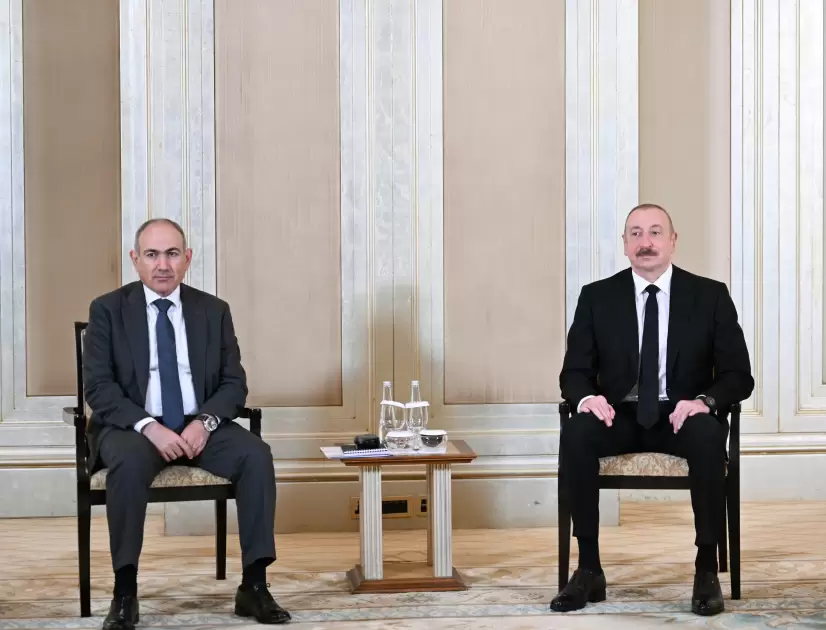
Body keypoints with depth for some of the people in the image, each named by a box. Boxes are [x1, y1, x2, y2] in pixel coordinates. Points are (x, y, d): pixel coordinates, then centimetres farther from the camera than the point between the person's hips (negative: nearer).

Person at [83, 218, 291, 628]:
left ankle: (254, 586, -21)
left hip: (199, 426, 3)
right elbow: (98, 387, -7)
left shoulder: (214, 310, 8)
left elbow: (234, 383, 5)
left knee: (256, 454, -25)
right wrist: (149, 426, -22)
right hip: (133, 427, -2)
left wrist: (204, 422, -16)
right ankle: (124, 593, -25)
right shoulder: (107, 310, 1)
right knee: (129, 462, -36)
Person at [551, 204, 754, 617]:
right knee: (575, 434, -32)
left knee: (709, 436, -36)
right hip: (619, 416, 1)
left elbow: (738, 376, -1)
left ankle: (706, 571, -24)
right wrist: (586, 397, -21)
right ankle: (589, 570, -24)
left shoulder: (710, 296, 1)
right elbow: (574, 372, 4)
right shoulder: (597, 297, 4)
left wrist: (704, 401, -24)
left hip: (682, 416, -1)